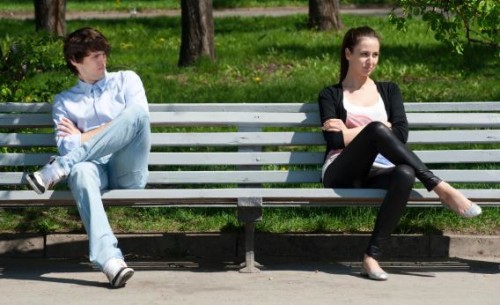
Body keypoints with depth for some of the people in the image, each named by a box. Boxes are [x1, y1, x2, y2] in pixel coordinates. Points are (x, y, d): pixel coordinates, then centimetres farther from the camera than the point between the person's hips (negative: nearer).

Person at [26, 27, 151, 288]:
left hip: (128, 171, 0)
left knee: (136, 112, -29)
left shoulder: (126, 80, 21)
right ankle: (110, 260, -57)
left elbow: (139, 120, 3)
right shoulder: (64, 101, 23)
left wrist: (83, 137, 3)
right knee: (80, 171, -40)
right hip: (94, 167, 0)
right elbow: (65, 146, 8)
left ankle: (58, 169, -30)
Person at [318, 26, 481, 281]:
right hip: (342, 175, -2)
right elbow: (334, 140, -3)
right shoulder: (331, 95, 15)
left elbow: (401, 134, 4)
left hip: (378, 174, 2)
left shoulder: (388, 91, 23)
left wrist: (349, 131, -1)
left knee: (405, 173, -37)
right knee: (376, 129, -33)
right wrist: (380, 128, -4)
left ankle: (372, 256, -39)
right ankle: (441, 189, -32)